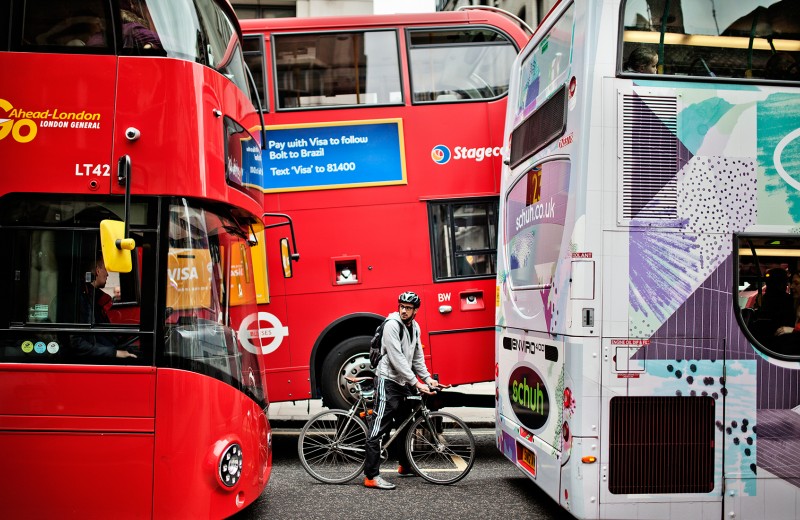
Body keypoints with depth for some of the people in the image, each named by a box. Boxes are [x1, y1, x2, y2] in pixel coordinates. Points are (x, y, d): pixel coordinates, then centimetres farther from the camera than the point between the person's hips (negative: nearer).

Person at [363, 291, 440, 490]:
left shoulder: (414, 328, 10)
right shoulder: (392, 325, -16)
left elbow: (417, 357, 17)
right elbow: (397, 358, -21)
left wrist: (427, 378, 4)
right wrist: (416, 383, -22)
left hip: (404, 382, 9)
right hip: (388, 381, -9)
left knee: (406, 425, 18)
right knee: (380, 427, -10)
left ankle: (406, 466, 34)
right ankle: (371, 476, -10)